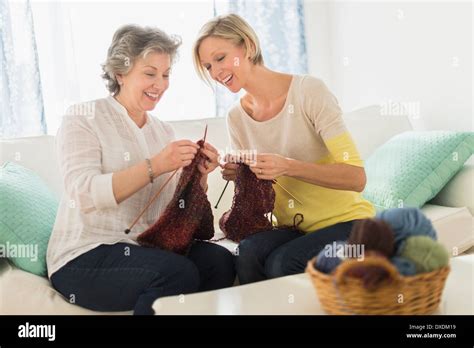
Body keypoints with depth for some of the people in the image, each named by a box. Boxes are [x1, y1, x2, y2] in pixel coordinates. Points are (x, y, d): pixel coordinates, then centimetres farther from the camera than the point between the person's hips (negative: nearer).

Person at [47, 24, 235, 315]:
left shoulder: (164, 131, 13)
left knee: (220, 261, -19)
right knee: (179, 272, -28)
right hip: (85, 258, -5)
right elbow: (85, 194, -19)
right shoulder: (83, 117, -3)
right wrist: (154, 166, -25)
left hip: (143, 248, 6)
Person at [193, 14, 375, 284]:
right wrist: (239, 176, -12)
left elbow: (356, 178, -19)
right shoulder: (236, 117, 3)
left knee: (281, 264, -30)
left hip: (345, 221, -3)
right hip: (293, 228, 4)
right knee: (248, 253, -28)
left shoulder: (308, 91, -14)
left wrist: (287, 166, -31)